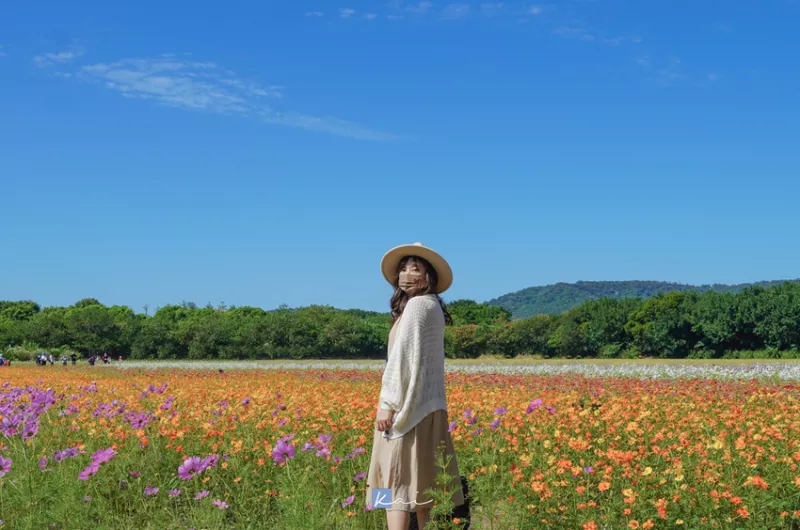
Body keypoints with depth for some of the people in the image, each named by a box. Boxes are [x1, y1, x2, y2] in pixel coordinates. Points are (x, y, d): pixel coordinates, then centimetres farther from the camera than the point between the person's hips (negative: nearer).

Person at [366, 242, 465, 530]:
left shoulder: (418, 304, -11)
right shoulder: (432, 305, 17)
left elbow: (404, 354, -17)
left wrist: (387, 403, -19)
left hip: (407, 406, -9)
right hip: (426, 405, 9)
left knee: (396, 478, -13)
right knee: (419, 481, 10)